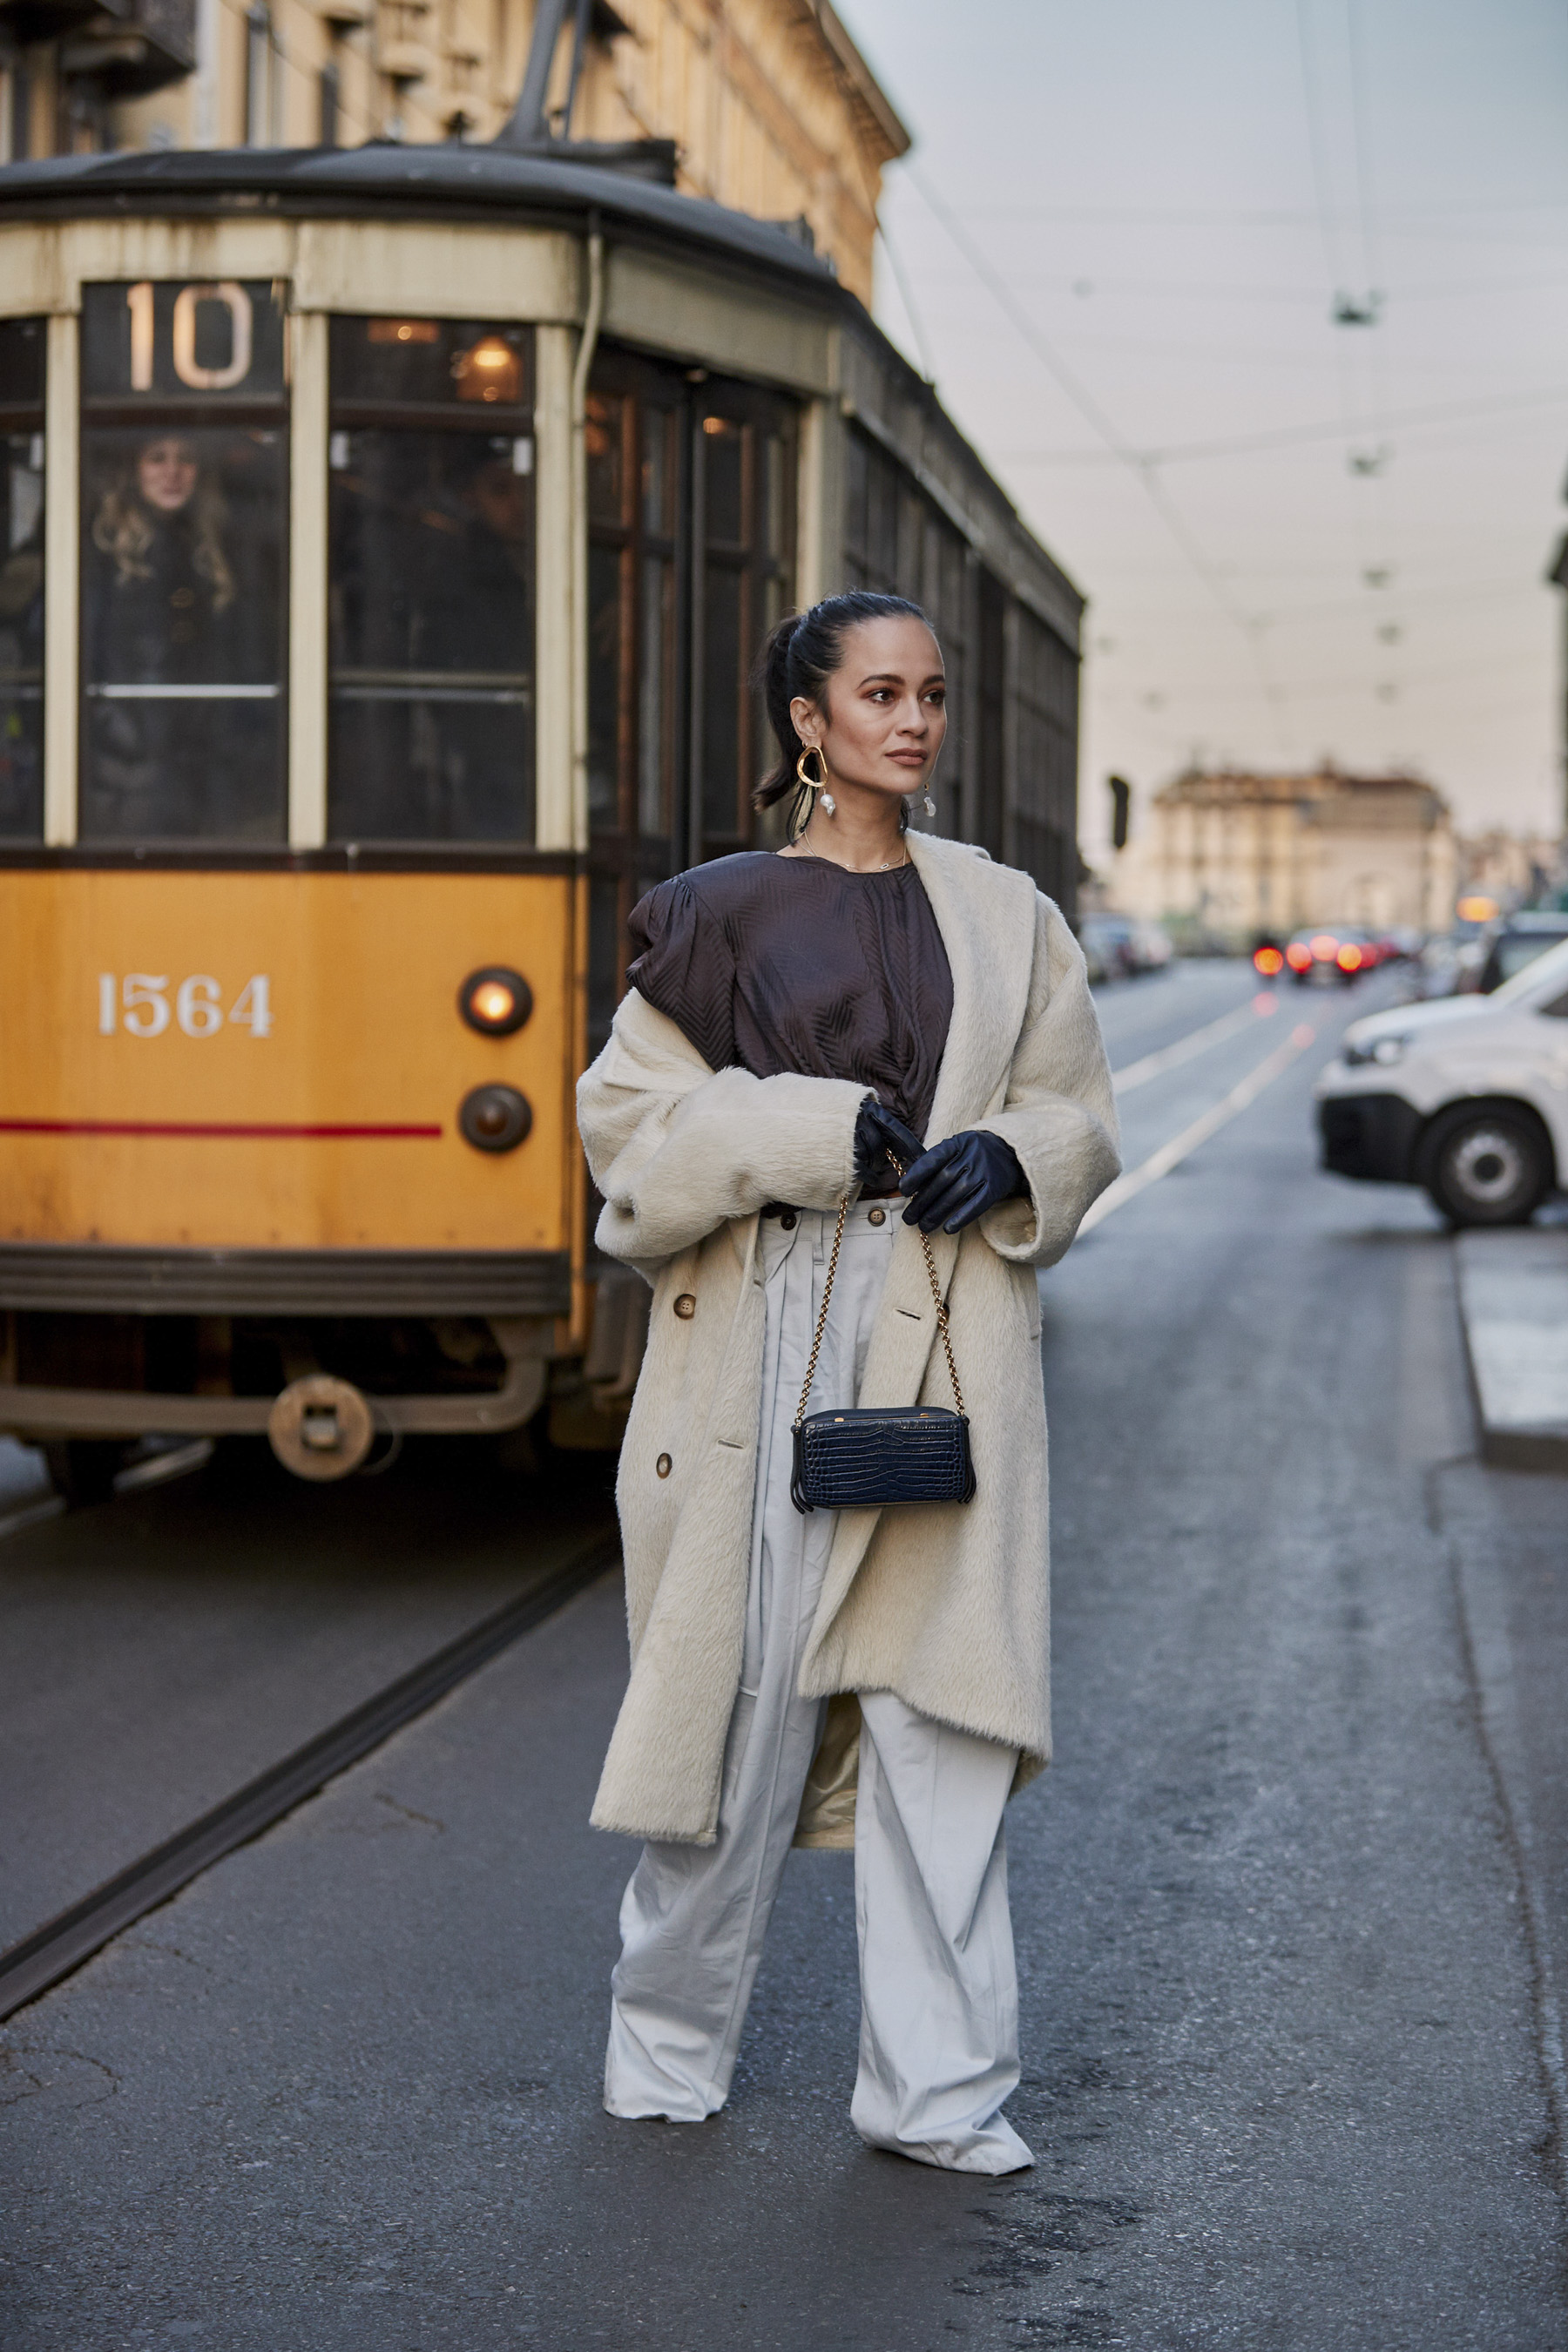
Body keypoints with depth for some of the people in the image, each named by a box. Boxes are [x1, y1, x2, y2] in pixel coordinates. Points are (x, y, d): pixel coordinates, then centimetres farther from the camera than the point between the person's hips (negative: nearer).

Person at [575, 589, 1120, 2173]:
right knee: (739, 1694, 2)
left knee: (939, 1709, -1)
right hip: (765, 1336, -2)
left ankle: (935, 2085, 7)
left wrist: (1007, 1158, -6)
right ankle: (668, 2041, 22)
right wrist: (819, 1128, -13)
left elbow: (1082, 1119, 16)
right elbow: (631, 1116, -1)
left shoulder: (1003, 918, 12)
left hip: (950, 1345, 2)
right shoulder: (720, 914, 4)